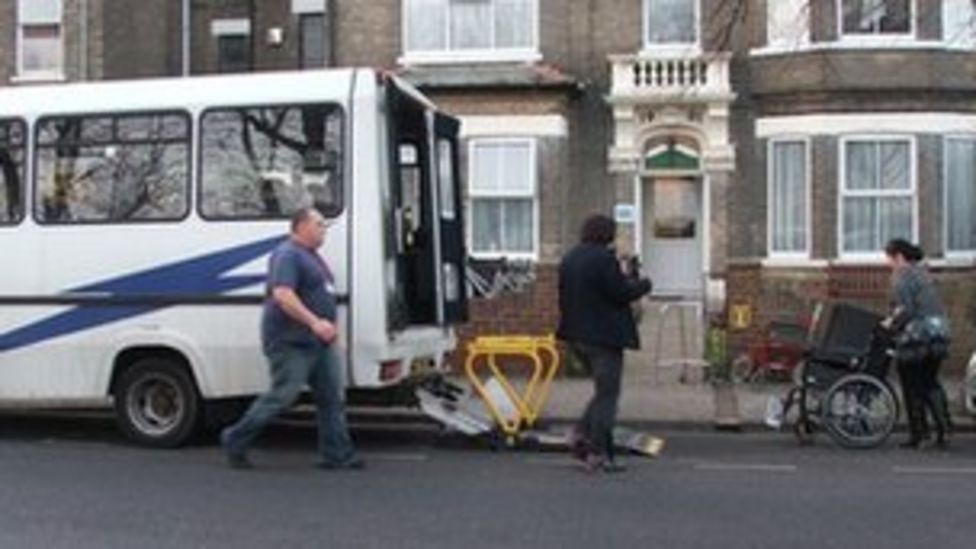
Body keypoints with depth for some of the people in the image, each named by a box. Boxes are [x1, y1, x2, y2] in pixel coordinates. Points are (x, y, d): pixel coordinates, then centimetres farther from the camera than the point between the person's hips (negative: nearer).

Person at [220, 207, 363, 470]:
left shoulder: (312, 255, 18)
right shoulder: (288, 254, -14)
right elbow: (282, 294, -27)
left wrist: (326, 326, 21)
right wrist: (314, 322, -33)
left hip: (318, 342, 10)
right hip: (291, 342, -10)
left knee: (332, 396, 6)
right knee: (283, 395, -5)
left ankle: (337, 455, 10)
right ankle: (235, 440, 11)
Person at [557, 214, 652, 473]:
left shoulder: (569, 258, 10)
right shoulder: (604, 258, -16)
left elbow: (564, 294, 15)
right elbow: (621, 294, -17)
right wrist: (642, 284, 2)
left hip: (576, 335, 8)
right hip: (603, 335, -8)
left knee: (604, 390, 22)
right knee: (607, 394, 0)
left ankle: (581, 435, 11)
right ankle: (598, 454, 1)